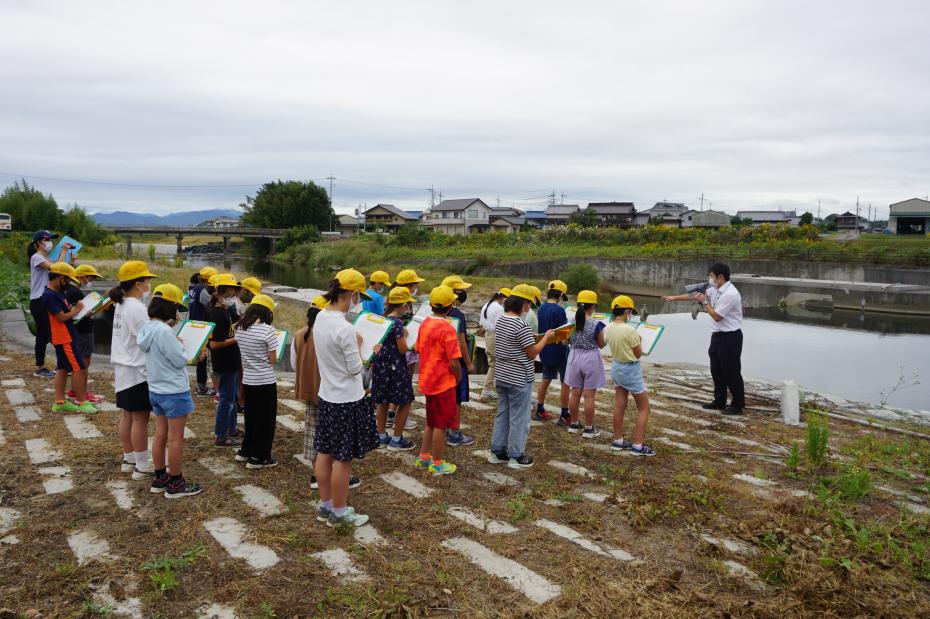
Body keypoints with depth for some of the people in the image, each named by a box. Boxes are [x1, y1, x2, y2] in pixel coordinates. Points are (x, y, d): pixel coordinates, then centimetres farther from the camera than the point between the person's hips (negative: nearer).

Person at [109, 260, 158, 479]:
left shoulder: (121, 305, 10)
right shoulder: (136, 308, -19)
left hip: (123, 369, 10)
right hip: (138, 370, -10)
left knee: (128, 415, 17)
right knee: (140, 418, -2)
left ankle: (129, 460, 27)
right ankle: (142, 467, 5)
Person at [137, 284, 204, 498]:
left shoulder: (147, 328, 3)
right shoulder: (164, 332, -25)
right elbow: (181, 360, -21)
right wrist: (180, 344, -3)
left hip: (156, 390, 9)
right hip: (174, 392, -9)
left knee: (160, 434, 17)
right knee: (175, 438, 2)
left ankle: (159, 478, 28)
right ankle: (175, 484, 12)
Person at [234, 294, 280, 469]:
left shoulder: (240, 328, 1)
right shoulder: (267, 330, -18)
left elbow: (243, 355, 9)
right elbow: (273, 360, -14)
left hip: (248, 380, 6)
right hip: (266, 382, -6)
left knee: (251, 417, 22)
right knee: (265, 420, 7)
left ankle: (245, 451, 33)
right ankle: (258, 458, 16)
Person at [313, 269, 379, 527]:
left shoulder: (320, 317, 1)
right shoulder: (345, 329, -25)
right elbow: (355, 368, -17)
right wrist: (358, 345, -2)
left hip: (326, 396, 9)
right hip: (347, 401, -9)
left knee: (325, 452, 17)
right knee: (343, 458, 5)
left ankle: (325, 505, 31)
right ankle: (339, 513, 18)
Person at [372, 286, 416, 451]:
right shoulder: (397, 322, -19)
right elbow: (402, 349, -18)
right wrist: (405, 335, -3)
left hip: (380, 365, 8)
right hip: (395, 367, -8)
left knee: (383, 402, 17)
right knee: (405, 402, 6)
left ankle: (382, 437, 26)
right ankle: (396, 440, 10)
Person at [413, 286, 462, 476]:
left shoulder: (425, 324, 2)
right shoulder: (446, 329, -21)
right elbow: (454, 362, -22)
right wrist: (459, 377, -4)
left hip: (427, 380, 8)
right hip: (443, 382, -8)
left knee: (431, 422, 21)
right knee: (441, 425, 5)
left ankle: (423, 457, 30)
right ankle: (437, 464, 15)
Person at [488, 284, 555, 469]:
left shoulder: (500, 320, 5)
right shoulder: (521, 325, -22)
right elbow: (532, 353, -15)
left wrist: (532, 338, 13)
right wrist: (546, 337, -3)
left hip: (502, 376, 8)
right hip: (519, 379, -8)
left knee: (502, 414, 16)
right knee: (519, 418, 4)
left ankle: (497, 451, 24)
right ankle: (516, 456, 14)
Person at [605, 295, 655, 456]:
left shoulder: (608, 328, -3)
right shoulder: (629, 330, -23)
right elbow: (638, 354, -13)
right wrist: (639, 341, 3)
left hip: (616, 367, 7)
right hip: (631, 370, -7)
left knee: (619, 406, 15)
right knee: (644, 408, 6)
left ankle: (618, 440, 23)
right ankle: (638, 445, 4)